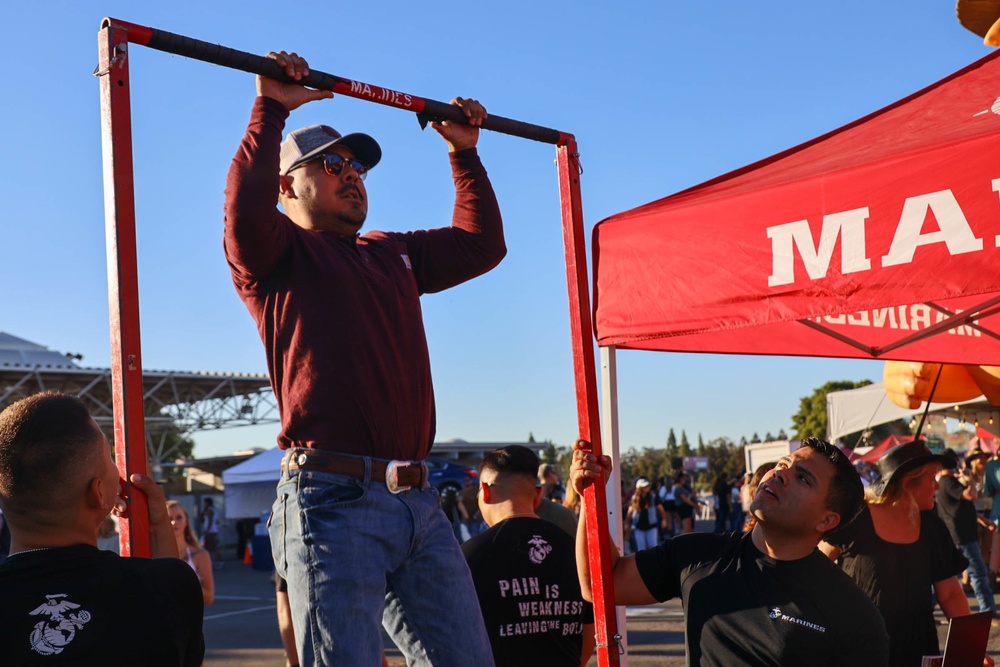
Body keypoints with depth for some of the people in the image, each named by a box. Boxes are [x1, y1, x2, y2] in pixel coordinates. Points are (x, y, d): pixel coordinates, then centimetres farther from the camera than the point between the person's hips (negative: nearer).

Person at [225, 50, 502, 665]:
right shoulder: (279, 253, 7)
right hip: (332, 499, -6)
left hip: (419, 501, 7)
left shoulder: (392, 254, 26)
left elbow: (481, 242, 32)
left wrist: (465, 152, 32)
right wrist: (271, 108, -11)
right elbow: (244, 210, -15)